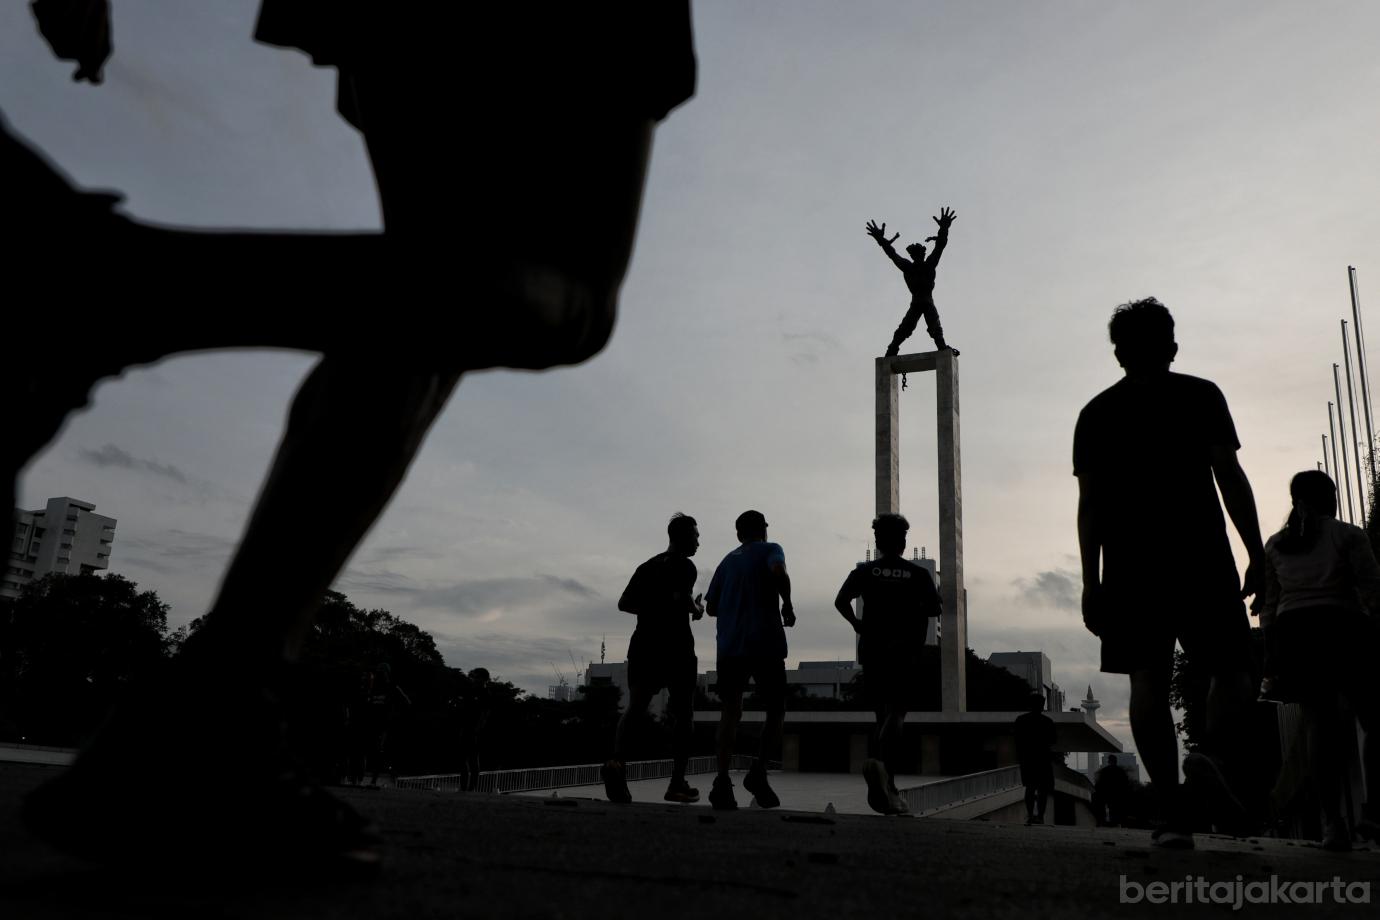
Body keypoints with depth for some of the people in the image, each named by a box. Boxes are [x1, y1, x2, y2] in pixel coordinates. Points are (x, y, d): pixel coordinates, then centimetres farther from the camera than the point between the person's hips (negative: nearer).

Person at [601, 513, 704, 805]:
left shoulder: (647, 566, 19)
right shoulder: (685, 566, -2)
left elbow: (624, 603, 15)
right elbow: (681, 597, -20)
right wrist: (696, 610, 0)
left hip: (643, 644, 5)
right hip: (676, 646, -5)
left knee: (634, 708, -8)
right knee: (683, 715, 8)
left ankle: (617, 762, -34)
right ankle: (677, 784, 8)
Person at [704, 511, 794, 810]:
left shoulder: (727, 561, 19)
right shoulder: (770, 550, 6)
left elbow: (711, 607, 18)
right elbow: (779, 573, -18)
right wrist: (787, 605, -5)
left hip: (729, 647, 4)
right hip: (766, 644, -4)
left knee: (730, 711, 4)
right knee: (775, 709, 9)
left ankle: (722, 780, -10)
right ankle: (759, 771, -8)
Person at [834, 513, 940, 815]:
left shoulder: (865, 570, 5)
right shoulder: (918, 573, 3)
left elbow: (841, 601, -6)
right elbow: (934, 609, -1)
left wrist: (857, 624, 9)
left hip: (873, 651, 2)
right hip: (905, 653, -2)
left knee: (884, 715, 13)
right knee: (896, 714, -8)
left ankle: (887, 789, 14)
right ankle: (882, 764, -37)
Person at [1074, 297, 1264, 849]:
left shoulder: (1096, 413, 11)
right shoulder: (1200, 396, 7)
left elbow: (1089, 503, 6)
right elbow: (1230, 477, -2)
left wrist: (1090, 581, 6)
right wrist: (1257, 554, 1)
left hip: (1129, 565, 2)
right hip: (1201, 559, -1)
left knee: (1148, 680, 0)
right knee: (1232, 668, 9)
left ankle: (1173, 812, -5)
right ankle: (1212, 754, -17)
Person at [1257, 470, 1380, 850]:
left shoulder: (1274, 545, 14)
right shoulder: (1348, 535, 3)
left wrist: (1273, 657, 16)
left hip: (1291, 634, 3)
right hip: (1342, 630, -3)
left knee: (1319, 721, 1)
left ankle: (1332, 820, -10)